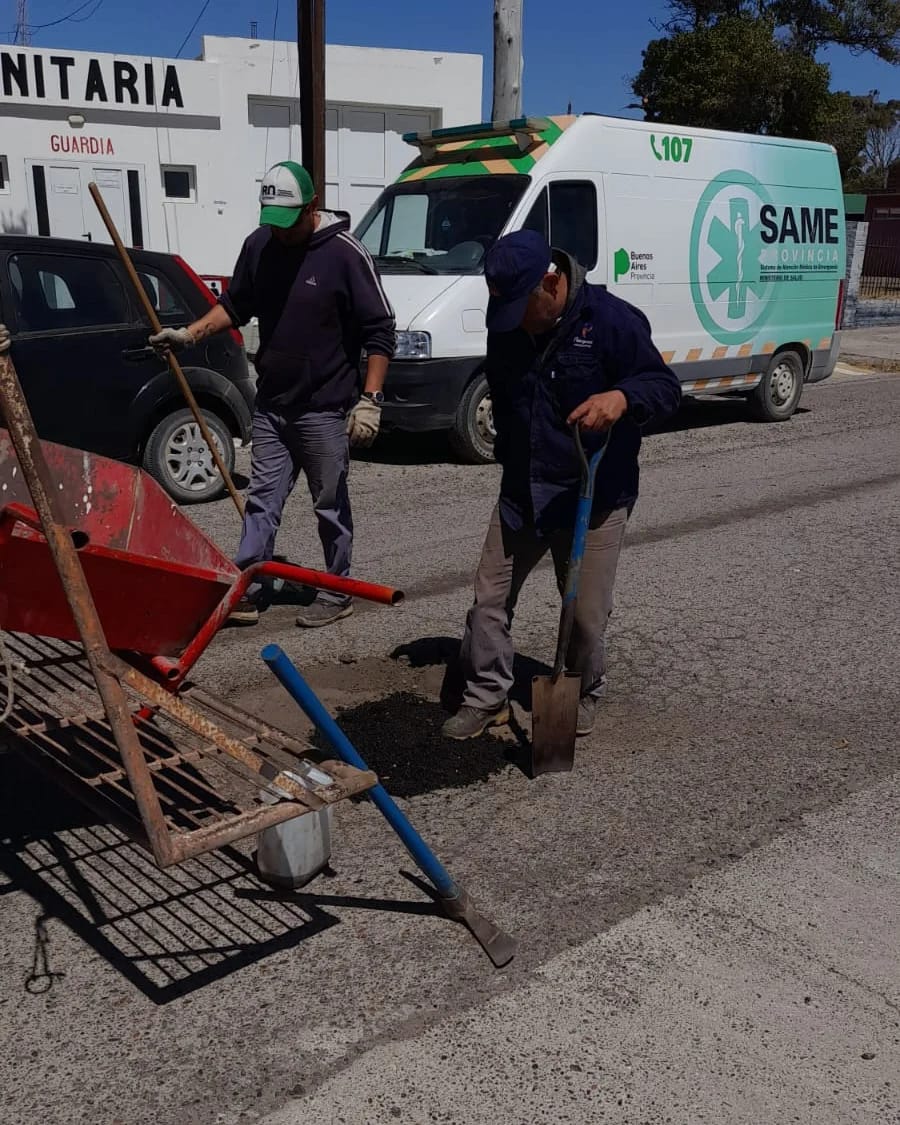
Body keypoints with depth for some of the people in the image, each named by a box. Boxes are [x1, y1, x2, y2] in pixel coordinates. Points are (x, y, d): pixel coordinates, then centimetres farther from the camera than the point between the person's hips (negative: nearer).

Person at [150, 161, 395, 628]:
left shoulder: (344, 252, -12)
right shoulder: (258, 245, 4)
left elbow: (380, 331, -11)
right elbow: (234, 305, 18)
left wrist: (370, 399, -16)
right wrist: (190, 334, 3)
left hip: (324, 410, -5)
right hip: (270, 405, 5)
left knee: (330, 505, 7)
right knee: (262, 501, 9)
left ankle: (338, 593, 21)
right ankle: (245, 591, 15)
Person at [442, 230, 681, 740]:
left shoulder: (612, 320, -16)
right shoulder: (506, 324, 0)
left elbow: (666, 387, -14)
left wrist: (622, 396, -36)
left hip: (594, 497, -4)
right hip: (521, 492, 5)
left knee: (587, 615, 5)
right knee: (490, 598, 6)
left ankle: (585, 697, 30)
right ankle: (487, 697, 21)